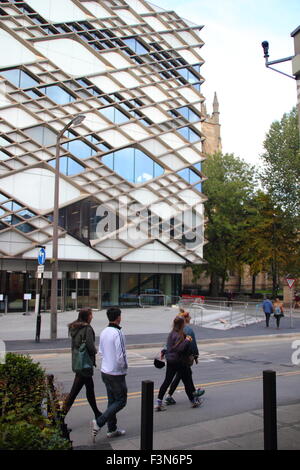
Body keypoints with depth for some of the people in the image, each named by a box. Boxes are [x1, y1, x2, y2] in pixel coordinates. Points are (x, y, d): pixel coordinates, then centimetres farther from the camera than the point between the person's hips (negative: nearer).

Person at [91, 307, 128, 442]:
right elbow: (120, 356, -23)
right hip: (116, 373, -8)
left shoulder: (104, 332, 3)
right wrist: (124, 366, -5)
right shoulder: (118, 333, -22)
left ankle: (112, 429, 24)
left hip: (105, 371, 8)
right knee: (121, 401, 5)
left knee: (112, 400, 16)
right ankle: (98, 423, -3)